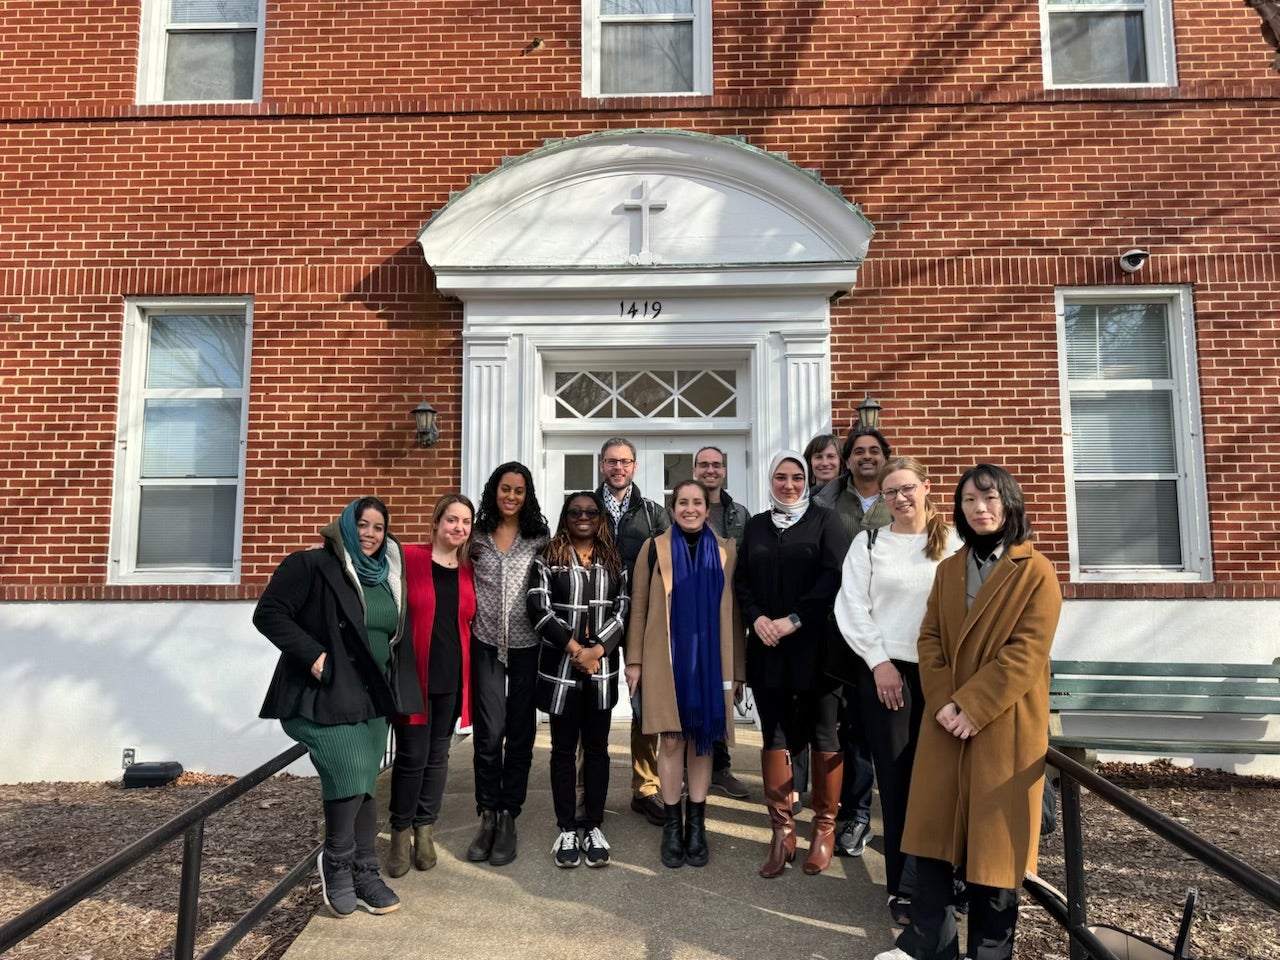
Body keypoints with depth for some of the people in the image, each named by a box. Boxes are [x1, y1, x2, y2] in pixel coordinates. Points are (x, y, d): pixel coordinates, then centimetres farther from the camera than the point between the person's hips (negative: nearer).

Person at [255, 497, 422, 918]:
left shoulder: (388, 577, 12)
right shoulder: (310, 565, -8)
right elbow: (268, 614, -12)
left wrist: (396, 693, 13)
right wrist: (312, 654, -20)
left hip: (372, 700, 6)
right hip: (321, 698, -6)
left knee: (363, 785, 9)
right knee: (350, 774, -20)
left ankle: (363, 873, 22)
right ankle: (336, 863, 4)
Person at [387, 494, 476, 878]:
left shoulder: (469, 572, 7)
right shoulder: (407, 559, -8)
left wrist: (469, 673, 12)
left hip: (451, 678, 4)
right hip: (412, 674, -4)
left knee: (437, 755, 13)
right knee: (412, 756, 1)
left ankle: (425, 828, 29)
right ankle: (401, 832, 21)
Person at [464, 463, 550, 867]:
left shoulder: (539, 539, 3)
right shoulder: (476, 537, 5)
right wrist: (463, 634, 4)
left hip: (527, 646, 0)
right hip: (485, 644, 0)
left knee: (520, 734, 6)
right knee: (489, 734, -1)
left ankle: (508, 817, 19)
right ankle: (487, 817, 15)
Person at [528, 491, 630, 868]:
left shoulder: (615, 560, 7)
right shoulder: (547, 558, 1)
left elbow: (623, 611, -1)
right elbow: (540, 611, -8)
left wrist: (596, 650, -13)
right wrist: (574, 648, -15)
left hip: (602, 668, 2)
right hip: (560, 667, -2)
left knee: (597, 747, 8)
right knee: (564, 748, 7)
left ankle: (593, 828, 19)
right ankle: (567, 830, 17)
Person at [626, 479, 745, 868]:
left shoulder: (726, 550, 5)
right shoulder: (654, 548, 1)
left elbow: (733, 612, 6)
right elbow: (638, 608, 2)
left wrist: (737, 667, 5)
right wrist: (634, 661, -2)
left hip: (710, 659, 1)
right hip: (666, 659, -1)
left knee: (702, 739, 8)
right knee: (671, 739, 2)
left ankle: (696, 825, 20)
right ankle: (672, 825, 16)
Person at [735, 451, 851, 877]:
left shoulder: (825, 521, 2)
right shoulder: (756, 526, 13)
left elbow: (834, 576, -9)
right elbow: (741, 580, 10)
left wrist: (795, 619, -16)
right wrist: (756, 618, -7)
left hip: (815, 646, -3)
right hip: (767, 649, 3)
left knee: (823, 736, 4)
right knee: (774, 736, 5)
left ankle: (824, 828, 18)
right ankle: (782, 831, 15)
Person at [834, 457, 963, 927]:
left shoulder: (954, 542, 6)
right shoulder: (868, 542, 5)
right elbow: (851, 607, 0)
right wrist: (879, 662, -7)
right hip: (886, 671, 0)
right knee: (896, 779, 5)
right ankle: (902, 888, 18)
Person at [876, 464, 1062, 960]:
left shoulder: (1036, 571, -6)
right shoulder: (948, 569, 11)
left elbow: (1028, 653, -14)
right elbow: (930, 638, 5)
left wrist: (973, 707, -19)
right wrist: (942, 702, -10)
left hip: (1004, 724, -5)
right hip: (946, 719, 5)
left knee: (996, 835, 7)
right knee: (933, 827, 9)